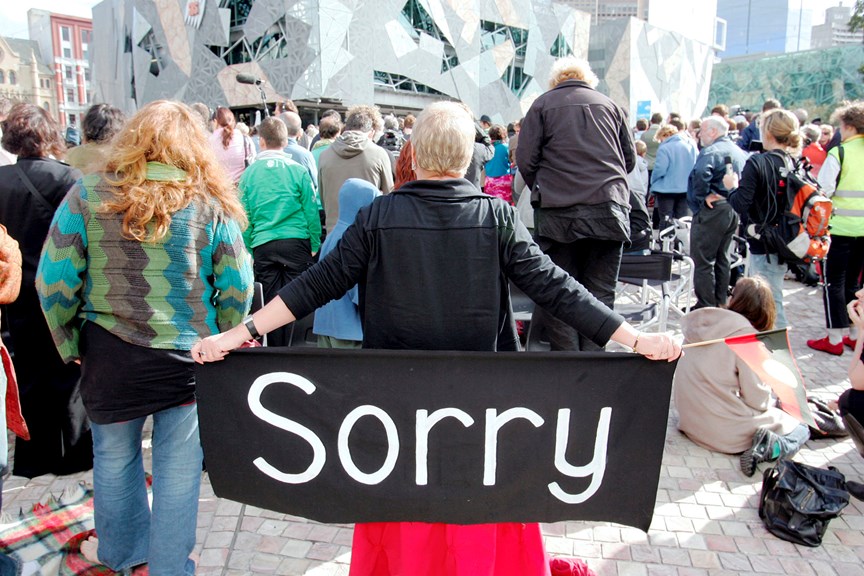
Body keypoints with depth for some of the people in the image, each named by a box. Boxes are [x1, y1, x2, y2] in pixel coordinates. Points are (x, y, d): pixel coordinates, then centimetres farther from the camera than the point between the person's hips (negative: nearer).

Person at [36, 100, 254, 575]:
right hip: (188, 356, -1)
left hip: (110, 355, 1)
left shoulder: (88, 194, -4)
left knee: (115, 458, 22)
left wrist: (69, 344, 8)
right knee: (178, 469, 12)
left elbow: (54, 280, -5)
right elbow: (237, 288, -5)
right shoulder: (211, 203, -4)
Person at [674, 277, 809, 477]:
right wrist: (772, 400, 8)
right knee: (800, 429, 11)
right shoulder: (746, 335, -19)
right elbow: (757, 399, -15)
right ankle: (768, 448, -12)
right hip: (724, 430, -8)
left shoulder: (701, 324, 1)